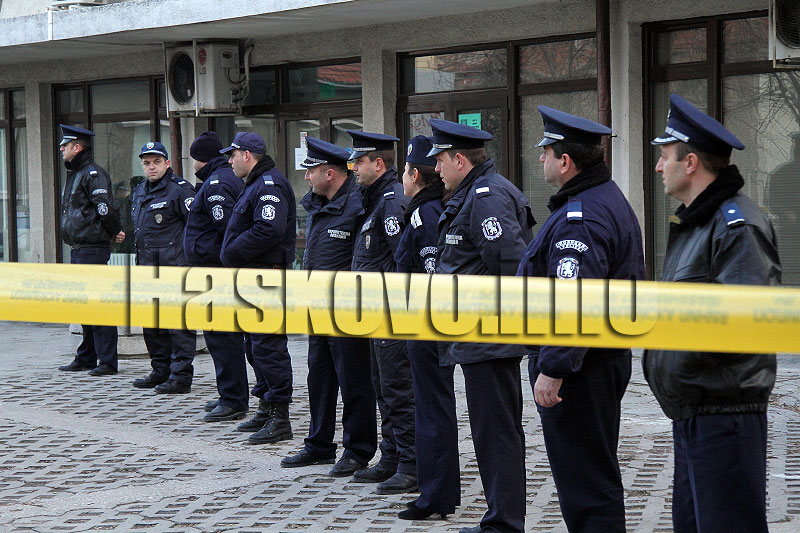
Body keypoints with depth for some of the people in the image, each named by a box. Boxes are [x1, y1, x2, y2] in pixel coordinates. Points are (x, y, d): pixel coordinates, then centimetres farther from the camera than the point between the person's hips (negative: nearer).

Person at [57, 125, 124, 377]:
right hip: (77, 250, 10)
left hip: (93, 249, -10)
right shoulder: (74, 174, 19)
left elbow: (106, 208, -21)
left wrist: (115, 233, -7)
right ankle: (86, 358, 23)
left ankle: (107, 362, -6)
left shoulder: (93, 173, -12)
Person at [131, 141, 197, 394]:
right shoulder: (140, 192, 18)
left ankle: (181, 376, -4)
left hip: (174, 266, -9)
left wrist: (189, 257, -16)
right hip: (148, 268, 9)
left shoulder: (180, 189, -8)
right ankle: (161, 371, 23)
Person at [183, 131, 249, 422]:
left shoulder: (216, 184, -15)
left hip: (215, 266, -11)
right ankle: (231, 396, 24)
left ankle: (233, 401, -7)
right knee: (221, 332, 17)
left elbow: (226, 224, -23)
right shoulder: (230, 179, 18)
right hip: (220, 265, 11)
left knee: (220, 334, -8)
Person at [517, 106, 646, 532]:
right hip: (609, 356, 11)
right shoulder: (612, 199, 14)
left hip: (579, 369, -11)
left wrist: (552, 368, -27)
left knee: (583, 477, -5)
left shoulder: (579, 219, -21)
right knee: (598, 470, 19)